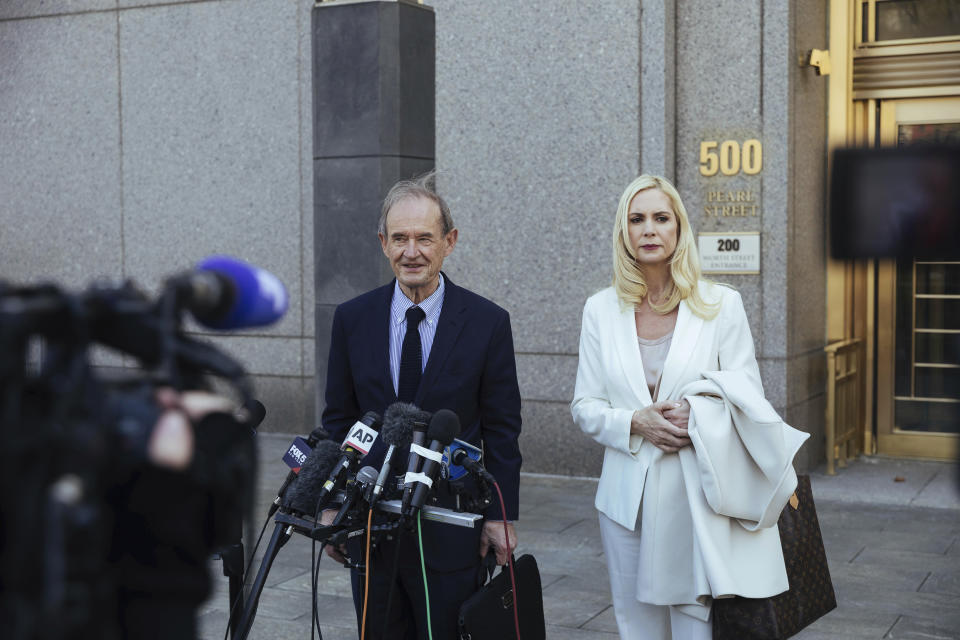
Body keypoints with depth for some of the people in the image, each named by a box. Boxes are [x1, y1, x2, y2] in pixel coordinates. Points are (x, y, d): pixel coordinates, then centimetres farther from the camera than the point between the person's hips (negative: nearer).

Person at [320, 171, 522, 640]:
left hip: (450, 529, -2)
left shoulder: (488, 322, -5)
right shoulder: (351, 319, 2)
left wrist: (501, 516, -4)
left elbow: (501, 429, -1)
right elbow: (338, 420, 7)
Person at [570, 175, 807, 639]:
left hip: (699, 498, -2)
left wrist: (699, 415, -18)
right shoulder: (601, 310, 5)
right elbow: (584, 406, 6)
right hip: (629, 500, 2)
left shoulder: (721, 305, 0)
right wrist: (635, 423, -13)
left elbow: (749, 401, 1)